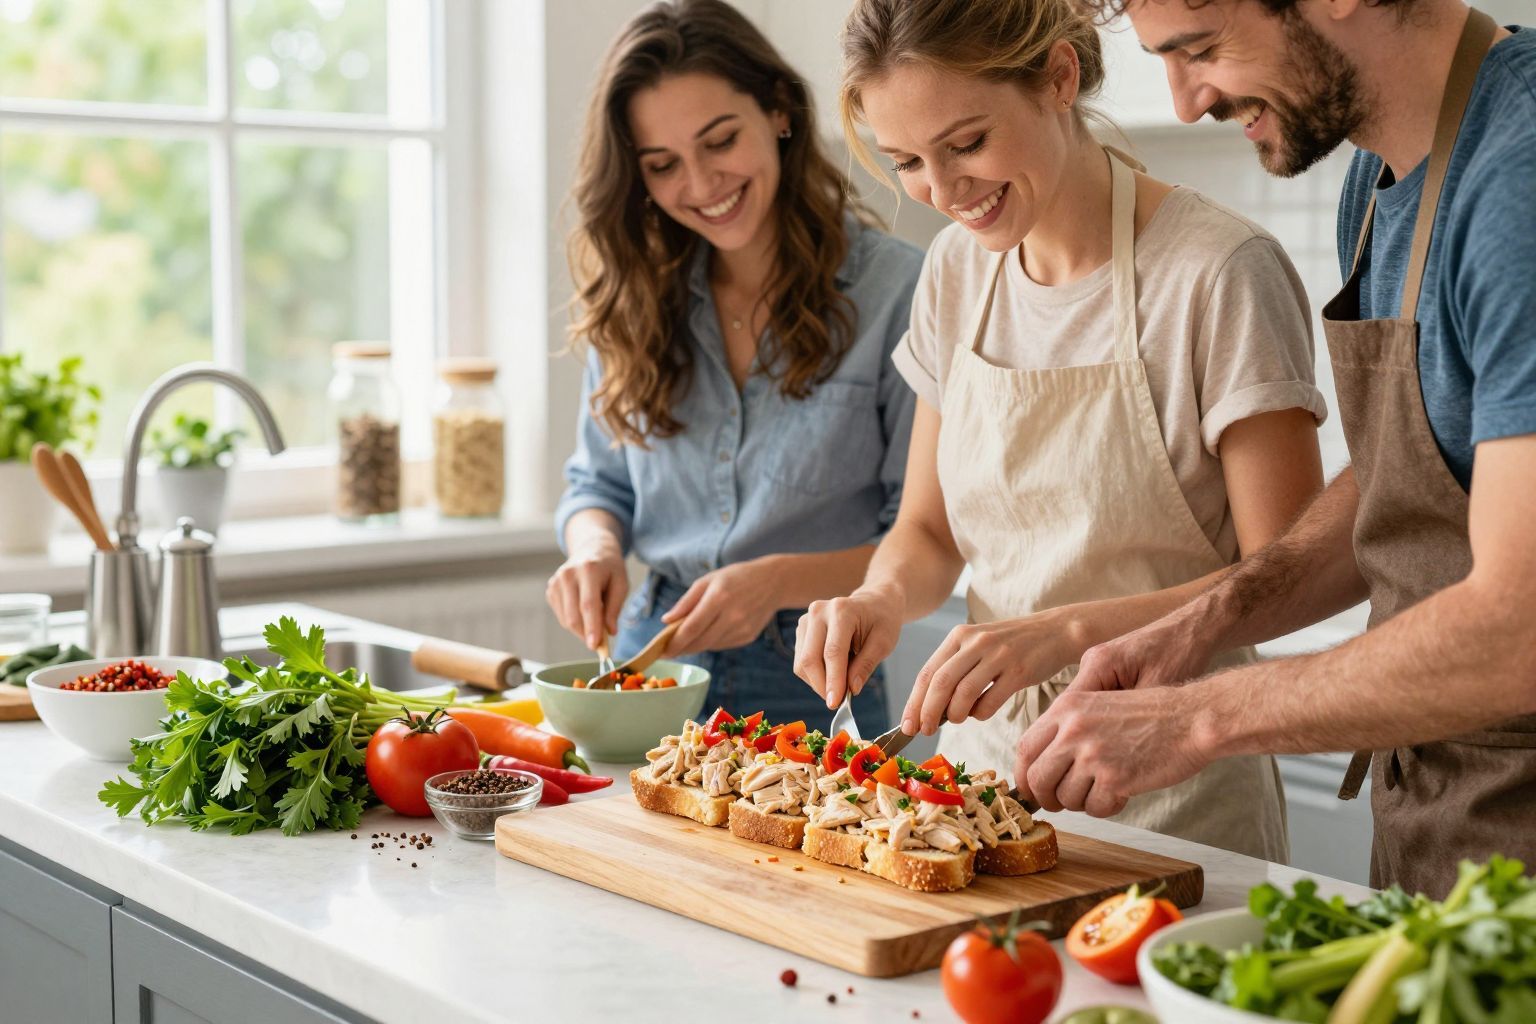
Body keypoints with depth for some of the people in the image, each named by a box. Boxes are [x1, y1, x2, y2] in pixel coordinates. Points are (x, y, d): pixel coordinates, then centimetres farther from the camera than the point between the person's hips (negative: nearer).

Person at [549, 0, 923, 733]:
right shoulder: (636, 295, 6)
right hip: (650, 657, 4)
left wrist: (781, 580, -21)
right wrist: (595, 549, -7)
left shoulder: (892, 289, -8)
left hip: (810, 681, -3)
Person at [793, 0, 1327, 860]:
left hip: (1169, 784, -5)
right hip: (988, 750, 5)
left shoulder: (1220, 273, -16)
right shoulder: (957, 272, 3)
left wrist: (1068, 630, -28)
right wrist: (885, 597, -11)